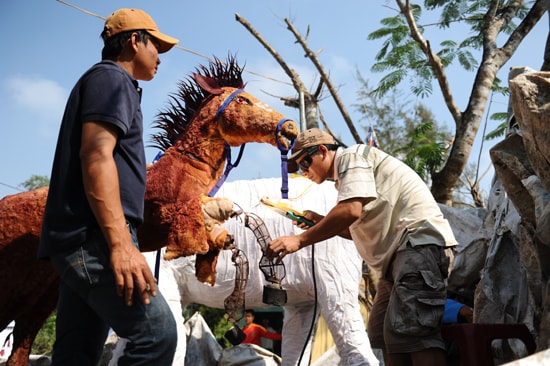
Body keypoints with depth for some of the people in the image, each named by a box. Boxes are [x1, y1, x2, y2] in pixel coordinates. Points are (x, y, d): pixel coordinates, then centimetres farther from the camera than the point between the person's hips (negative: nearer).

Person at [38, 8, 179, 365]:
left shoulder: (111, 82, 27)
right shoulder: (111, 77, -2)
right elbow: (96, 154, -17)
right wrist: (121, 244, -26)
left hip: (81, 242, 10)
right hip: (93, 239, -10)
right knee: (157, 333, -14)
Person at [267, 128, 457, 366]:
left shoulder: (351, 156, -3)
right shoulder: (344, 175, 25)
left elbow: (351, 211, -20)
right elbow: (363, 230, 26)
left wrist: (300, 239, -16)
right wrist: (321, 224, 18)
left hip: (419, 240, -11)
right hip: (400, 249, 11)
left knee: (410, 332, -21)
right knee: (383, 334, 9)